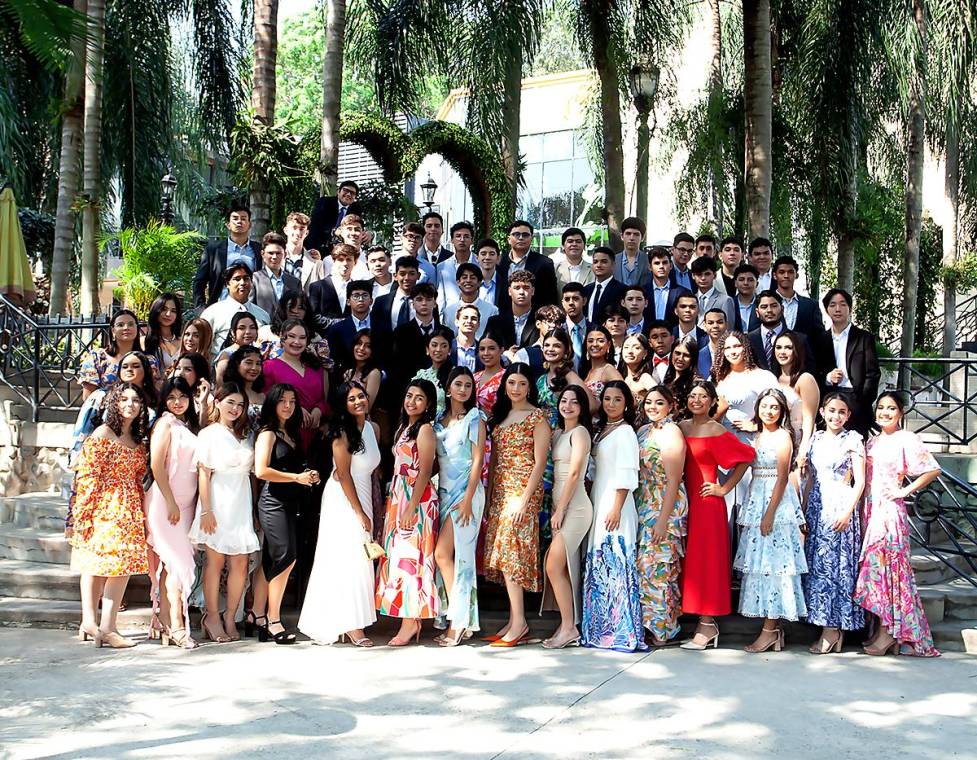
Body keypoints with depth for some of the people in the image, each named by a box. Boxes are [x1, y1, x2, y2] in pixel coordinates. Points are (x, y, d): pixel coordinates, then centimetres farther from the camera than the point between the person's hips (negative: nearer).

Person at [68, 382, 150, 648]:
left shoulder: (138, 441, 16)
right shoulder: (103, 432, -4)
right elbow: (87, 473, -9)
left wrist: (142, 511, 9)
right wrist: (86, 511, -15)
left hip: (129, 509, 7)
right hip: (104, 507, -7)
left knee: (124, 564, 3)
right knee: (96, 562, -5)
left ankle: (107, 627, 6)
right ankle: (90, 622, -1)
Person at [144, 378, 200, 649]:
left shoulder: (189, 425, 17)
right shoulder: (165, 422, -6)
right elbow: (157, 465, -13)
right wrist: (170, 502, -16)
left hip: (185, 503, 7)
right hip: (164, 502, -7)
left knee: (172, 564, 6)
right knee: (178, 562, -10)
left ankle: (163, 621, 12)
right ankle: (176, 625, -7)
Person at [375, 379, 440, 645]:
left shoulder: (425, 430, -8)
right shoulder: (404, 428, 18)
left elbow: (424, 473, -15)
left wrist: (411, 508, -20)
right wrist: (394, 504, 13)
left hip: (417, 499, -9)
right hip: (398, 498, 9)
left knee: (408, 556, -8)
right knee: (399, 556, 8)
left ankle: (410, 622, -5)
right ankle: (411, 621, 12)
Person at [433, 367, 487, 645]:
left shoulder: (475, 419, -2)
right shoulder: (439, 420, 14)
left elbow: (477, 459, -8)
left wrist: (468, 498, -16)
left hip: (465, 491, -6)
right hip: (444, 491, 6)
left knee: (443, 553, -13)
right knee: (449, 555, 2)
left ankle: (458, 620, -7)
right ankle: (456, 621, 7)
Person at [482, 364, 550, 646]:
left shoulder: (537, 417, -5)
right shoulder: (500, 416, 15)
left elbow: (540, 462, -11)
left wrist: (524, 498, -18)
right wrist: (489, 493, 10)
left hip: (523, 489, -7)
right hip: (500, 490, 7)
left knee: (510, 551, -12)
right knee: (504, 554, 4)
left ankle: (519, 623, -9)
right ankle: (513, 621, 8)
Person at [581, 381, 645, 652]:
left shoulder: (625, 432, -7)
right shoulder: (601, 430, 17)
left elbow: (626, 476, -14)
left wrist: (616, 508, -19)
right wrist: (596, 505, 11)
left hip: (615, 504, -8)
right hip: (598, 502, 8)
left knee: (615, 564, -8)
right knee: (599, 566, 9)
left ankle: (621, 630, -5)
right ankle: (601, 627, 14)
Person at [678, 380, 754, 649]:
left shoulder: (716, 431, -8)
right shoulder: (681, 427, 10)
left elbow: (745, 457, -9)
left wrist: (725, 488, -7)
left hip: (707, 502, -6)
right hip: (686, 501, 7)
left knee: (706, 559, -4)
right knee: (690, 561, 7)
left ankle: (707, 626, 2)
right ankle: (707, 625, 14)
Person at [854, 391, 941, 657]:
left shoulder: (906, 439, -4)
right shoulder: (872, 441, 17)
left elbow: (933, 470, -11)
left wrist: (905, 490, -9)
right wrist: (862, 510, 12)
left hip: (890, 510, -7)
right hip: (870, 510, 7)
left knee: (885, 565, -7)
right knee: (872, 564, 5)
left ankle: (887, 632, -3)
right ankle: (880, 630, 10)